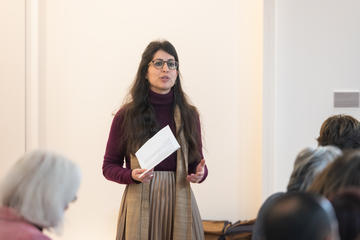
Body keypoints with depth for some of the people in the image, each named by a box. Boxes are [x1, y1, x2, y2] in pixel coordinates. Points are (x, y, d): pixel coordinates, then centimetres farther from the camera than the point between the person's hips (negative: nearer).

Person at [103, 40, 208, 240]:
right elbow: (109, 166, 4)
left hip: (178, 200, 2)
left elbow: (197, 161, 15)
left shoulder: (189, 115, 8)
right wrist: (132, 176, -15)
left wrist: (200, 173, -8)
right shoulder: (126, 115, 0)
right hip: (140, 202, -2)